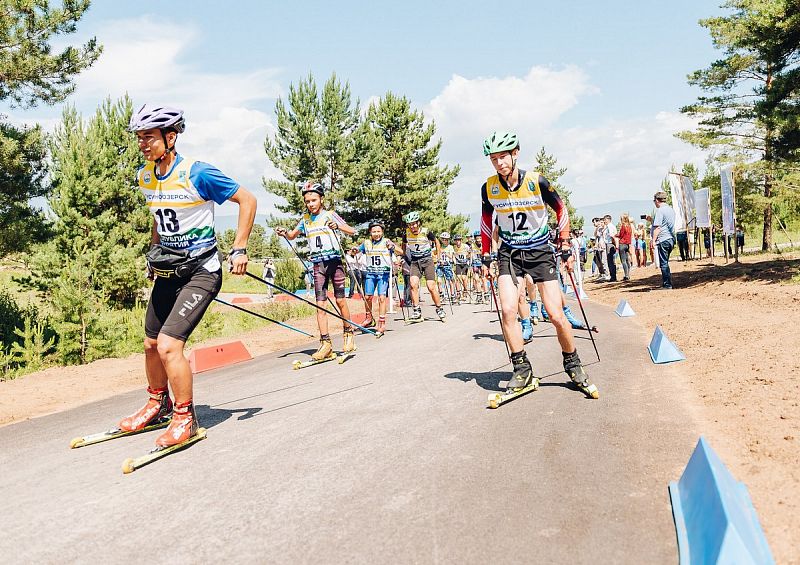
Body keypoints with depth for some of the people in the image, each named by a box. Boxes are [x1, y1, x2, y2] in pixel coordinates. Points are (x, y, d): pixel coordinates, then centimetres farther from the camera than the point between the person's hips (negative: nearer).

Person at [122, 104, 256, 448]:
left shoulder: (197, 174, -18)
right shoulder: (145, 177, 3)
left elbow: (247, 199, -12)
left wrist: (240, 249, -15)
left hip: (200, 271, -7)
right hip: (166, 273, 8)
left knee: (169, 345, -18)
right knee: (151, 344, 15)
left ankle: (185, 419, 1)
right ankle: (158, 406, 40)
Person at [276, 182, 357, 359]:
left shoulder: (330, 215, 0)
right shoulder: (305, 219, 11)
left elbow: (352, 231, -9)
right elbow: (292, 236, 22)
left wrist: (337, 226, -28)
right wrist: (284, 232, 0)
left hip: (334, 261, -3)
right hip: (318, 264, 3)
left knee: (340, 300, 1)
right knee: (320, 304, -4)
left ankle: (348, 333, 22)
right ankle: (325, 343, -5)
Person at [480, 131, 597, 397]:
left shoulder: (537, 181, -14)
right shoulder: (489, 188, -6)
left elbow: (560, 210, 2)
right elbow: (486, 222, 10)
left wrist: (565, 246, 2)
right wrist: (485, 256, 9)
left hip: (540, 251, -2)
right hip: (509, 252, 2)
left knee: (556, 315, -6)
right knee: (508, 310, -17)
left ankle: (573, 366, 16)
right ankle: (522, 370, -4)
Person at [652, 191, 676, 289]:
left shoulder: (660, 210, -11)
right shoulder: (671, 209, 15)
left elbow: (657, 227, -16)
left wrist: (653, 240, -14)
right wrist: (651, 220, 27)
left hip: (663, 240, -9)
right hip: (671, 239, 9)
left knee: (663, 263, -5)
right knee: (665, 262, 16)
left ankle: (667, 285, -5)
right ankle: (666, 283, 18)